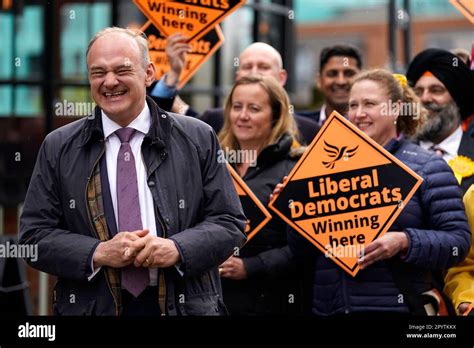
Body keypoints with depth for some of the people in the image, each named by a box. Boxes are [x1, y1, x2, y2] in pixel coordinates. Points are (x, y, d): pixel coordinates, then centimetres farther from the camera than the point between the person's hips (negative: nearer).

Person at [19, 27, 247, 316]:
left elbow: (231, 224, -1)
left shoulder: (198, 139, -1)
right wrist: (98, 253, -17)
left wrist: (177, 248, -19)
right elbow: (34, 235, -1)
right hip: (91, 306, 0)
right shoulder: (58, 148, 1)